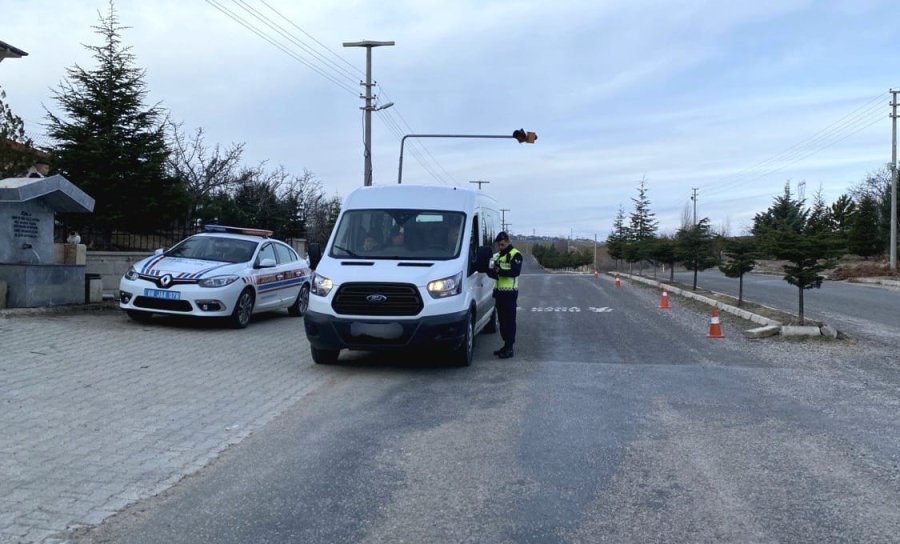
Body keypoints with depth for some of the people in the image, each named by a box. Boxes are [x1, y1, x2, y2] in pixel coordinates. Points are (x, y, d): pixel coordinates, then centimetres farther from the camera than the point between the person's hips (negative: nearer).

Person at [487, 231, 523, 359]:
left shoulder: (515, 255, -7)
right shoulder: (498, 255, 19)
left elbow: (516, 271, -19)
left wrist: (500, 271, -27)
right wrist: (492, 272, -3)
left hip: (510, 292, -8)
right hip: (499, 291, 8)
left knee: (509, 321, -6)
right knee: (502, 320, 12)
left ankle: (509, 348, -5)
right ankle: (506, 345, 20)